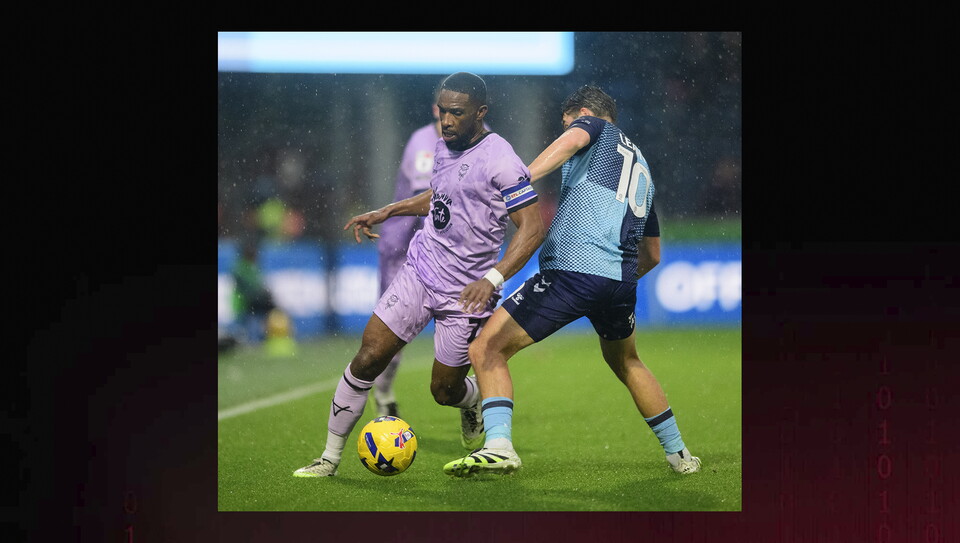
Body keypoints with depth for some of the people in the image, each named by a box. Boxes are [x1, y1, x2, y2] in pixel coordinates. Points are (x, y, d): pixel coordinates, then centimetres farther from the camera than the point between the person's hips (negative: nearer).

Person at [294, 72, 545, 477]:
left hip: (465, 292, -5)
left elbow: (532, 227, -20)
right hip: (419, 271, 6)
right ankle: (330, 458, 4)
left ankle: (474, 399, 44)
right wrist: (386, 212, 23)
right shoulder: (445, 143, 6)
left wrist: (493, 278, -30)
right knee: (367, 359, -6)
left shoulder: (500, 161, -19)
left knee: (445, 391, 5)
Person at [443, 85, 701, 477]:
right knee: (626, 362, 34)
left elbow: (574, 139, -15)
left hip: (572, 268, -7)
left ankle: (499, 444, -20)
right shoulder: (642, 168, 30)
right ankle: (678, 454, 37)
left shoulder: (595, 127, 12)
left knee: (486, 351, -2)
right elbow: (652, 255, 34)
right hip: (622, 279, 7)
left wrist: (520, 180, -24)